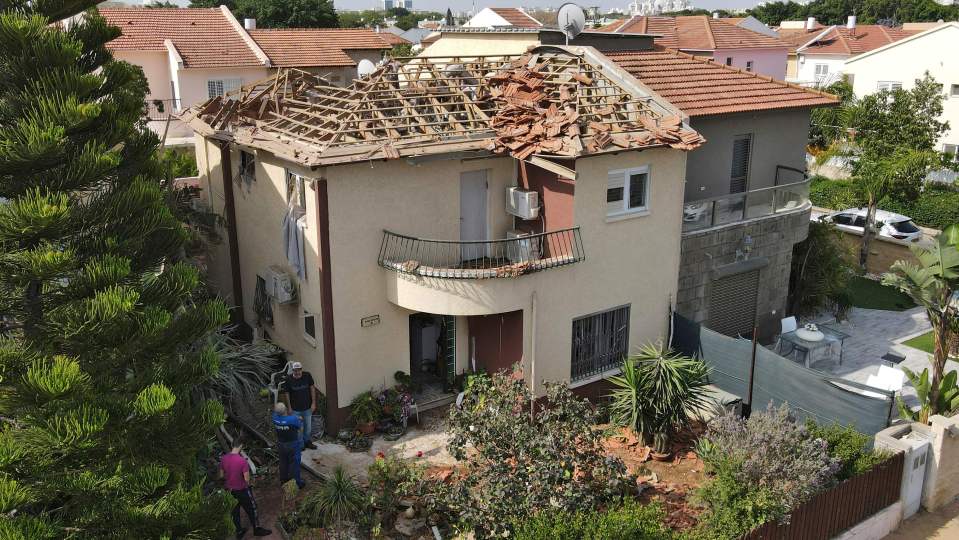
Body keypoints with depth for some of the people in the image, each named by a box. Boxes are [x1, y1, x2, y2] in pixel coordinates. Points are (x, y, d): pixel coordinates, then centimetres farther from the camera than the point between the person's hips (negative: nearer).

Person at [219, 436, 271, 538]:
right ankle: (257, 529, 31)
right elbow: (247, 479, -22)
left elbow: (221, 475, 2)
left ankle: (239, 531, 37)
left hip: (229, 490, 5)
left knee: (234, 510, 22)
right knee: (251, 509, 16)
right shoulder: (242, 461, -28)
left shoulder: (223, 458, -11)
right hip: (241, 490, -5)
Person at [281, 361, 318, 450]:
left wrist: (313, 403, -3)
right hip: (296, 409, -2)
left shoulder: (307, 376, -13)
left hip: (307, 407, 2)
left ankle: (308, 442, 38)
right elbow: (287, 395, -6)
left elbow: (312, 389, -2)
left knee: (308, 427, 16)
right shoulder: (288, 380, -16)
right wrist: (289, 408, -3)